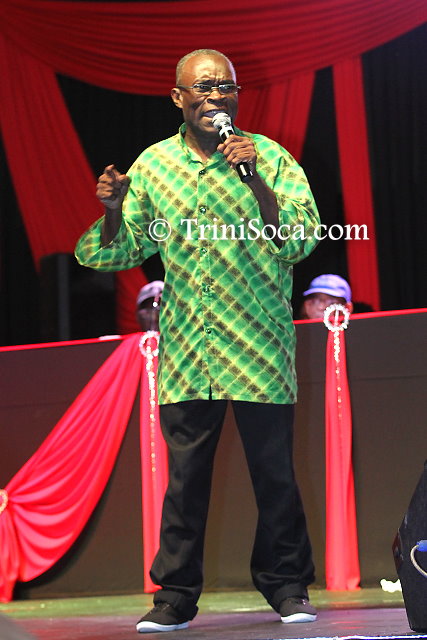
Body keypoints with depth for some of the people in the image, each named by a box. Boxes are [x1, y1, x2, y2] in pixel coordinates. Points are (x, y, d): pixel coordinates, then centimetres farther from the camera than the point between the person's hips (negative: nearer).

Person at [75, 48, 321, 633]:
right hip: (185, 346, 2)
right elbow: (122, 251, 14)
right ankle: (176, 596, 11)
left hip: (259, 343, -2)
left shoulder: (269, 156, 1)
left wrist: (255, 180, -17)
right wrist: (113, 210, -6)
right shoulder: (153, 164, 9)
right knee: (185, 473, 3)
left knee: (273, 469, 1)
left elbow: (301, 242, -8)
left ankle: (287, 586, 15)